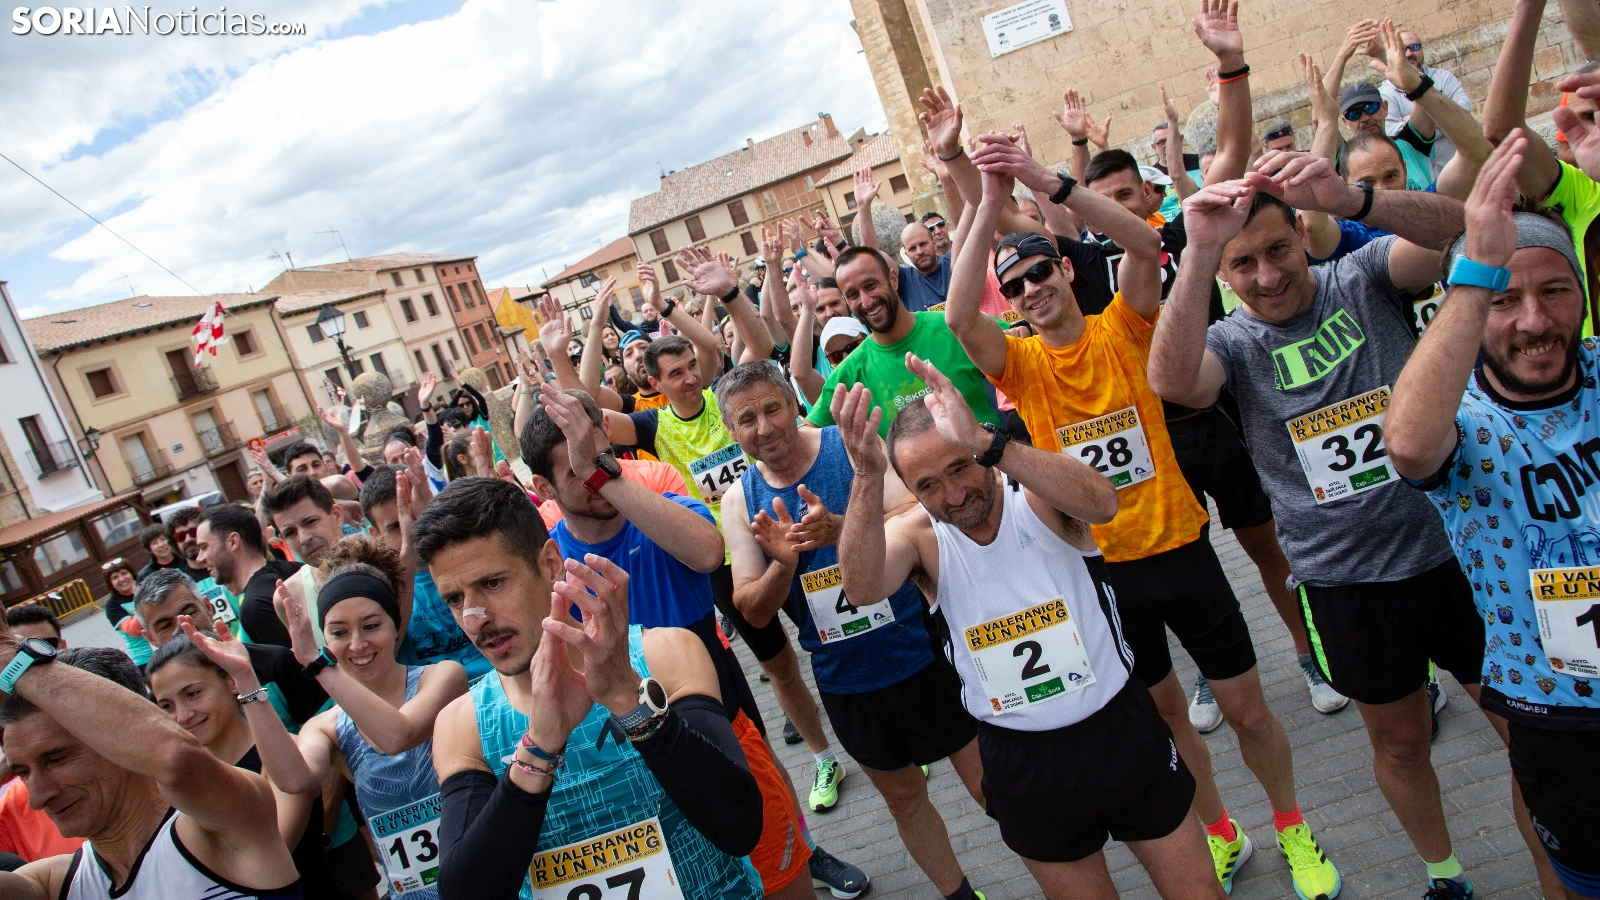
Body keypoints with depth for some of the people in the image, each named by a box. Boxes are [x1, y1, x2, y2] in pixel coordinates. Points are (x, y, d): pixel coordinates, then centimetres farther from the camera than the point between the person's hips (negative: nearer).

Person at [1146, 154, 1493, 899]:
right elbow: (1171, 381, -30)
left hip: (1452, 545, 1)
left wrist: (1349, 198, -42)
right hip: (1343, 579, 0)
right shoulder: (1232, 342, -6)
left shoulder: (1364, 280, -3)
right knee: (1399, 740, 17)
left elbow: (1451, 227, -23)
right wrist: (1199, 249, -40)